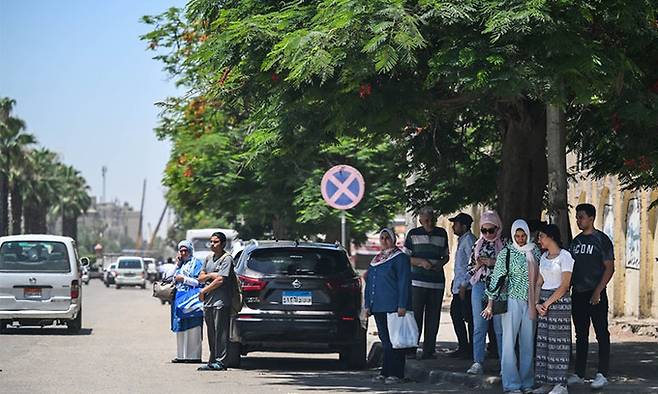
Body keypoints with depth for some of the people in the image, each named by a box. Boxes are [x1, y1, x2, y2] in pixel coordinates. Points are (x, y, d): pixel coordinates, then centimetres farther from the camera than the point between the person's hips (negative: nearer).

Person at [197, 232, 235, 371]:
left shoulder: (227, 258, -6)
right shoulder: (209, 258, 18)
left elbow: (220, 280, -14)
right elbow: (200, 278, 17)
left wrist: (203, 291, -6)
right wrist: (210, 275, -4)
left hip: (221, 301, -8)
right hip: (208, 302, 8)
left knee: (220, 333, -8)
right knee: (211, 334, 10)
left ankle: (220, 362, -9)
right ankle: (212, 361, 14)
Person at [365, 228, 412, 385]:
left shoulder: (400, 258, -3)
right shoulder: (376, 259, 19)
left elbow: (404, 282, -10)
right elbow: (369, 282, 22)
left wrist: (402, 305, -17)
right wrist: (368, 305, 16)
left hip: (393, 307, -7)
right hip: (378, 307, 7)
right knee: (385, 341, 10)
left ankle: (395, 373, -5)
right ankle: (386, 372, 14)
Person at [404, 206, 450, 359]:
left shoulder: (442, 234, 11)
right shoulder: (413, 234, 3)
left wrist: (440, 263, -2)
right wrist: (421, 262, -12)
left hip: (437, 282, 3)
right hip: (417, 281, -3)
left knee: (433, 318, 3)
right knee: (415, 316, -6)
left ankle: (429, 351, 8)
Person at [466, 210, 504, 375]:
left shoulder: (504, 244, 2)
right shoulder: (478, 245, 14)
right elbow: (469, 269, 16)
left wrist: (493, 262, -13)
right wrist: (478, 265, -4)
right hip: (479, 286, 4)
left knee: (500, 327, -4)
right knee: (479, 326, 1)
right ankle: (478, 363, 2)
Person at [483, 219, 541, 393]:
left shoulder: (535, 252, 8)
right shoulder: (506, 253, -3)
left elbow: (539, 276, 16)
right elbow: (496, 278, -1)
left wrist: (537, 302, 15)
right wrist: (490, 303, -3)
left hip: (530, 302, 4)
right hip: (512, 300, -4)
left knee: (528, 343, 7)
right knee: (509, 341, -7)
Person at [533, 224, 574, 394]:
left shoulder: (564, 256, -7)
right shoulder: (544, 256, 14)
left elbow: (565, 285, -12)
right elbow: (539, 283, 12)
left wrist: (548, 302, -13)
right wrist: (537, 303, -3)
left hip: (559, 300, -7)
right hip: (544, 301, 7)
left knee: (558, 341, -6)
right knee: (543, 340, 5)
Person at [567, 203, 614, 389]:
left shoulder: (601, 239, -6)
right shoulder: (576, 241, 13)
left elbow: (609, 268, -9)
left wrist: (598, 291, -16)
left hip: (595, 294, -7)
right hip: (578, 294, 7)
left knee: (601, 334, -4)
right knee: (581, 335, 10)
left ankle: (602, 374, -4)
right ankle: (579, 374, 14)